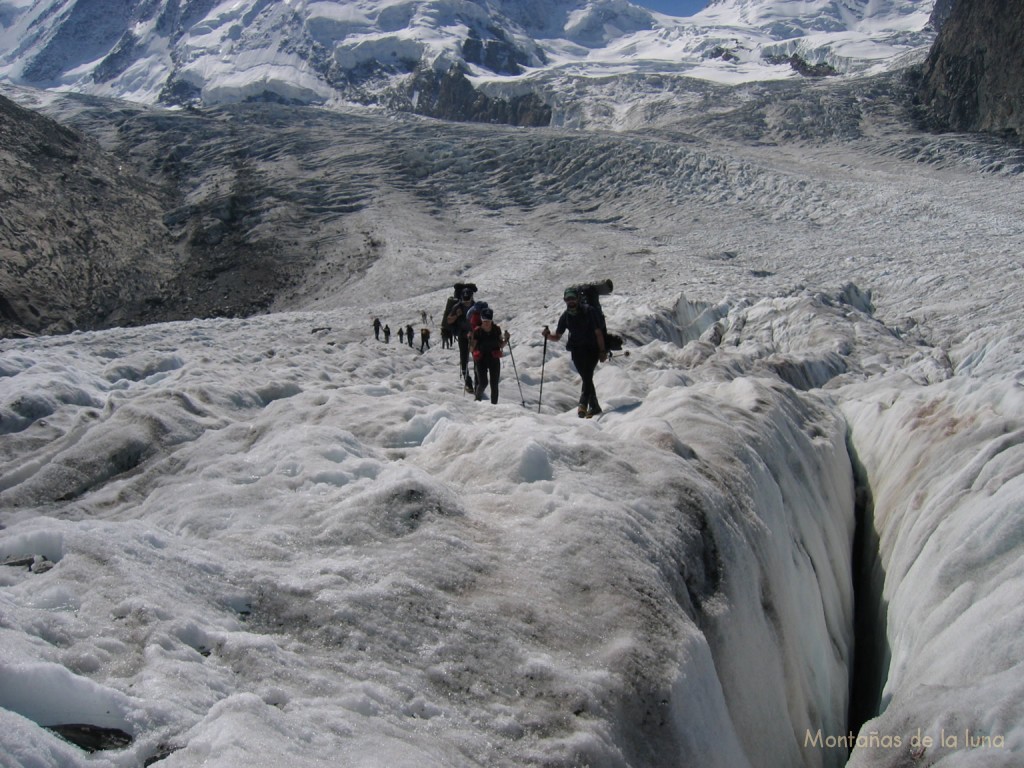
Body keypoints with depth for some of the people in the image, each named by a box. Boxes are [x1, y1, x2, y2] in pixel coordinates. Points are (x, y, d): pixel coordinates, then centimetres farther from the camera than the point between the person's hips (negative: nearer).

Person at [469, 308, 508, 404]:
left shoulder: (496, 329, 1)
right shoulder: (477, 331, -5)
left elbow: (501, 345, 10)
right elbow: (472, 348, -2)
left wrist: (506, 339, -8)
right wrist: (471, 339, -18)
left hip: (494, 359, 2)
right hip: (481, 360, -2)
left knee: (494, 385, -1)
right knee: (483, 383, -12)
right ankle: (478, 399, 18)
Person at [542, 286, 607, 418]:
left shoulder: (588, 312, -7)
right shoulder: (565, 316, 5)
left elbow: (598, 333, -5)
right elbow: (557, 337, 8)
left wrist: (602, 351, -8)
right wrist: (547, 335, -14)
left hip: (591, 349, -4)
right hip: (577, 350, 4)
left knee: (587, 377, -18)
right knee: (587, 378, 6)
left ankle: (583, 404, -26)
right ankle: (594, 406, 15)